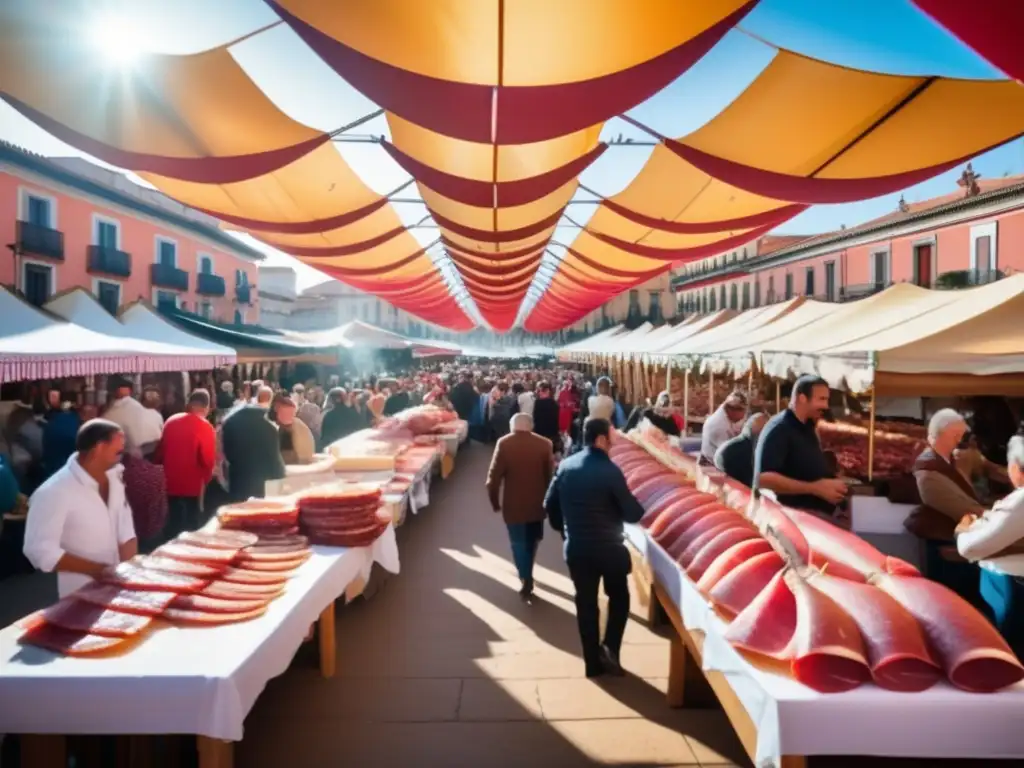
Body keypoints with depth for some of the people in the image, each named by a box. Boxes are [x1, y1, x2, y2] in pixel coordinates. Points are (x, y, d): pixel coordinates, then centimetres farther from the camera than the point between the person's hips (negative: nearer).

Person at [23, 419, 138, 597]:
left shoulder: (112, 477, -1)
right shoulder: (54, 492, -21)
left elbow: (126, 533, 2)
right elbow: (40, 550, -21)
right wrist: (98, 570, -21)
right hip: (81, 595, -6)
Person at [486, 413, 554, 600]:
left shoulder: (504, 444, -11)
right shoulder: (544, 444, -6)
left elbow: (494, 477, -11)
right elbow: (550, 475, -2)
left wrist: (495, 502, 2)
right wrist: (548, 500, 11)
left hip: (513, 505, -2)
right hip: (537, 503, 3)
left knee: (519, 543, 13)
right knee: (532, 540, 24)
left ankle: (526, 581, 10)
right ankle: (526, 574, 40)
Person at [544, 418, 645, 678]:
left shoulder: (565, 465, -1)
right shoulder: (609, 470, -17)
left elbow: (549, 505, 6)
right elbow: (633, 514, -13)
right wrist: (638, 509, 9)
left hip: (576, 548, 4)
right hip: (609, 547, -4)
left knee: (585, 603, 14)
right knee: (619, 597, 20)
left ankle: (593, 661, 21)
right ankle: (609, 648, 8)